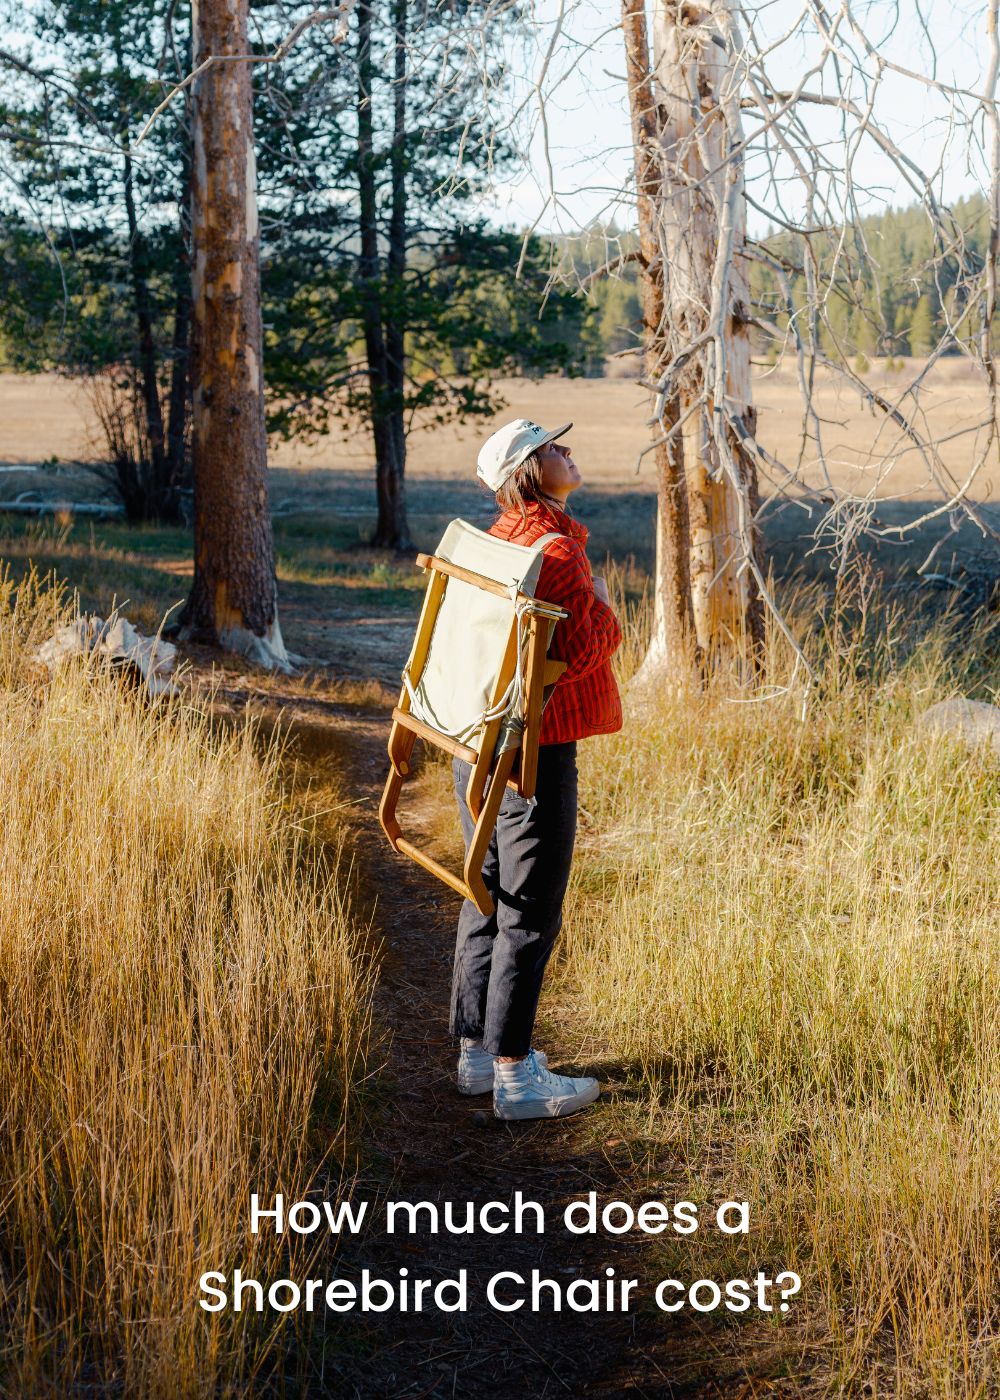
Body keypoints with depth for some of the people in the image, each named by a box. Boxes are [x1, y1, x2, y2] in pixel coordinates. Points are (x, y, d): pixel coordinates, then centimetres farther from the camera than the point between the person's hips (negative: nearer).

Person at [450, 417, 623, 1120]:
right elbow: (574, 652, -25)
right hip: (534, 748, -10)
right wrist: (604, 609, -8)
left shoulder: (500, 537, 12)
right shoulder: (554, 551, -17)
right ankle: (515, 1076, 3)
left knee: (487, 899, 16)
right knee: (530, 913, -3)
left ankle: (478, 1052, 26)